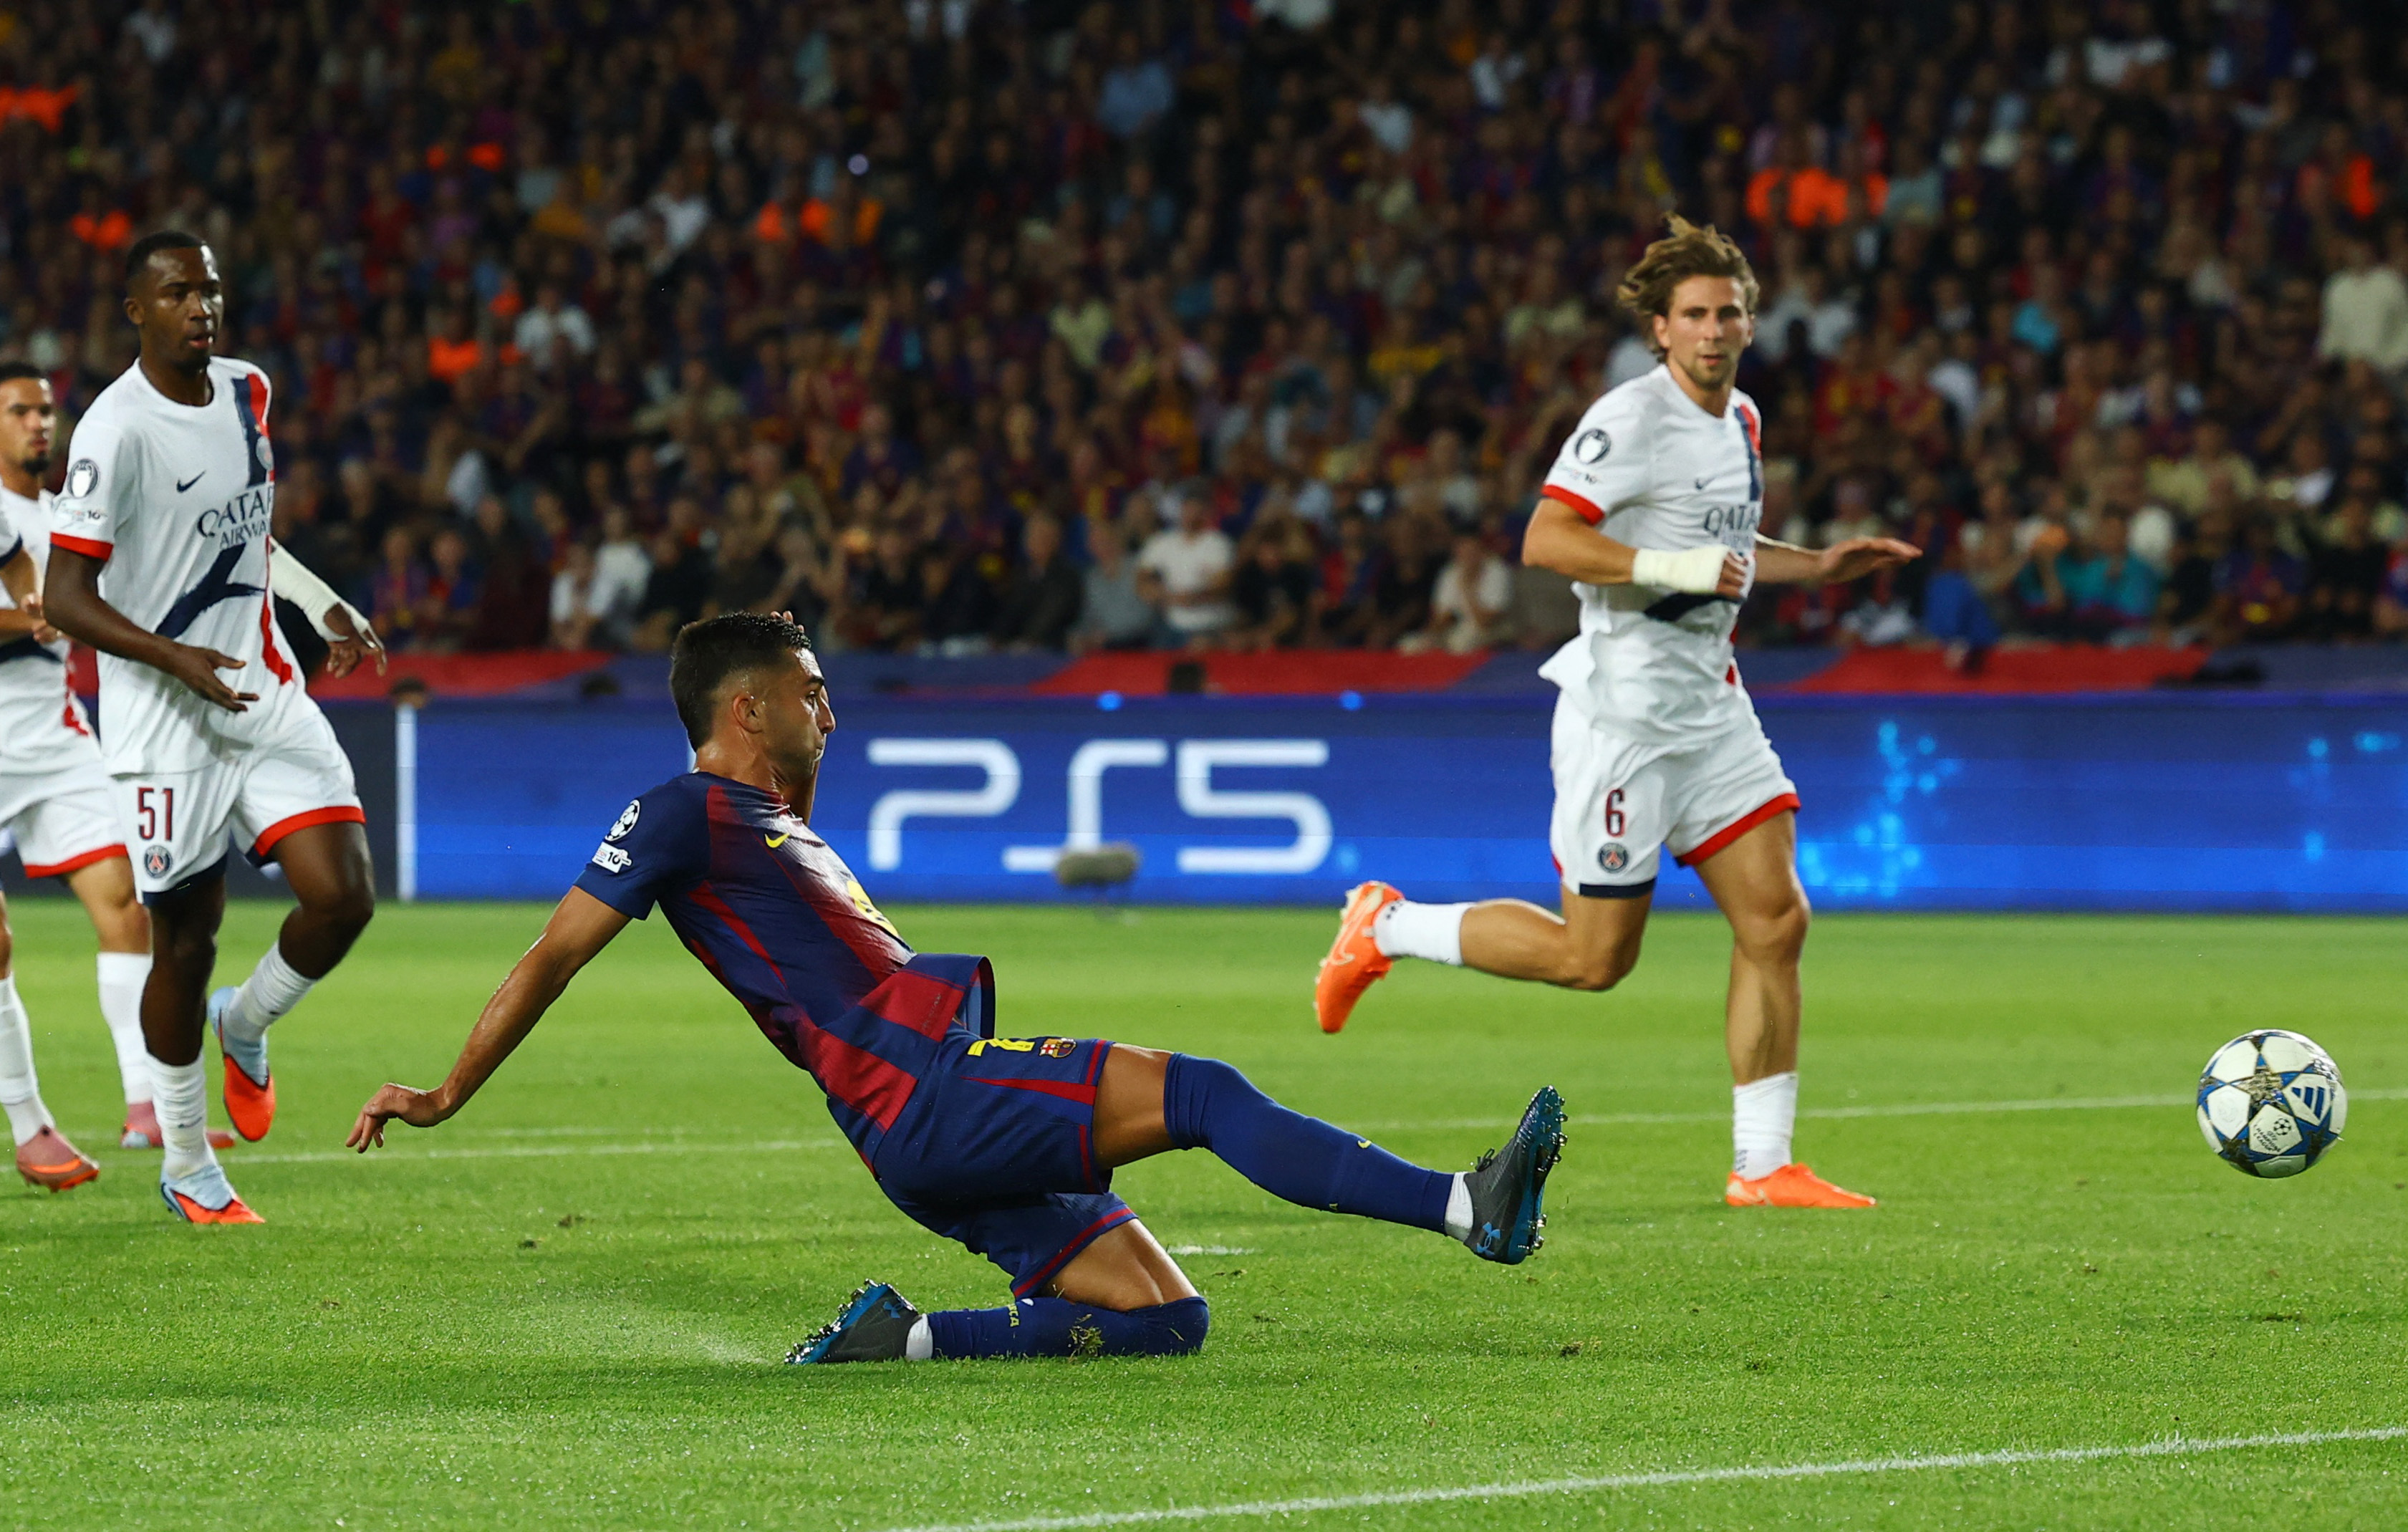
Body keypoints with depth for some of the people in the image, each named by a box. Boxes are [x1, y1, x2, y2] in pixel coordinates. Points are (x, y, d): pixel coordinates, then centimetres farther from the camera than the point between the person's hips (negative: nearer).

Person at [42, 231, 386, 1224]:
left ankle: (245, 1026, 23)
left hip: (265, 695, 6)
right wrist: (176, 658, -28)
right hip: (165, 726, -6)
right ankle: (186, 1171, 17)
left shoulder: (246, 391, 7)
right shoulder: (117, 431, -16)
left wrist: (324, 609, 15)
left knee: (342, 897, -8)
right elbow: (65, 600, -17)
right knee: (186, 936, 2)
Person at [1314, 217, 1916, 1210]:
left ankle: (1762, 1165, 4)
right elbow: (1545, 540, -23)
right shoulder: (1630, 419, -15)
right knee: (1592, 958, -2)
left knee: (1776, 921, -2)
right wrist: (1670, 566, -29)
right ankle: (1386, 927, 17)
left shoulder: (1740, 420, 13)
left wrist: (1818, 566, 19)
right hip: (1623, 708, -8)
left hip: (1710, 705, 8)